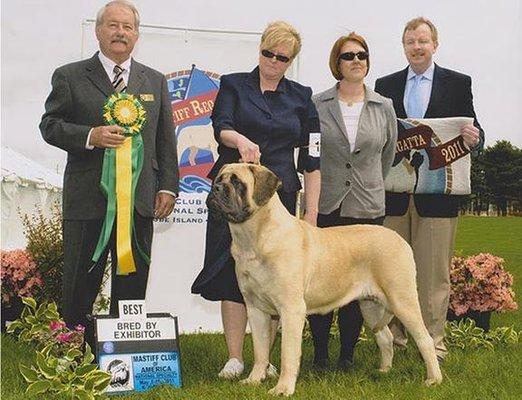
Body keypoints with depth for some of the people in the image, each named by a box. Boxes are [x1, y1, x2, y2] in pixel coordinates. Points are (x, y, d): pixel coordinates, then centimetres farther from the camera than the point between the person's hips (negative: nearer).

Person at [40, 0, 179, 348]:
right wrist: (91, 135, -17)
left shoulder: (155, 81, 13)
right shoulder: (69, 77, 4)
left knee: (133, 284, 8)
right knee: (79, 284, 5)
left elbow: (166, 140, 12)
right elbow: (50, 126, 0)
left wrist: (168, 187, 3)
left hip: (140, 199, 3)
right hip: (87, 199, -3)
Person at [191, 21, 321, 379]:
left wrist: (311, 212, 1)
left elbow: (311, 159, 8)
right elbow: (221, 126, -12)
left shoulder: (301, 97, 12)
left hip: (280, 197, 1)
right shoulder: (233, 85, 8)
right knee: (234, 272, -4)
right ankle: (234, 357, 3)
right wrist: (240, 139, -35)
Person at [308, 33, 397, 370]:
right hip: (324, 206, -1)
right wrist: (319, 185, 10)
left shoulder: (384, 108, 7)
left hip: (367, 209, 1)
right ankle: (320, 351, 14)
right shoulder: (317, 104, 2)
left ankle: (348, 352, 15)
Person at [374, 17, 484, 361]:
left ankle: (433, 340, 10)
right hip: (394, 191, 2)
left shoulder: (458, 84, 6)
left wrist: (475, 138, -17)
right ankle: (394, 335, 20)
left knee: (434, 271, 2)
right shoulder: (386, 85, 11)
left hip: (438, 191, -2)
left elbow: (472, 131, 4)